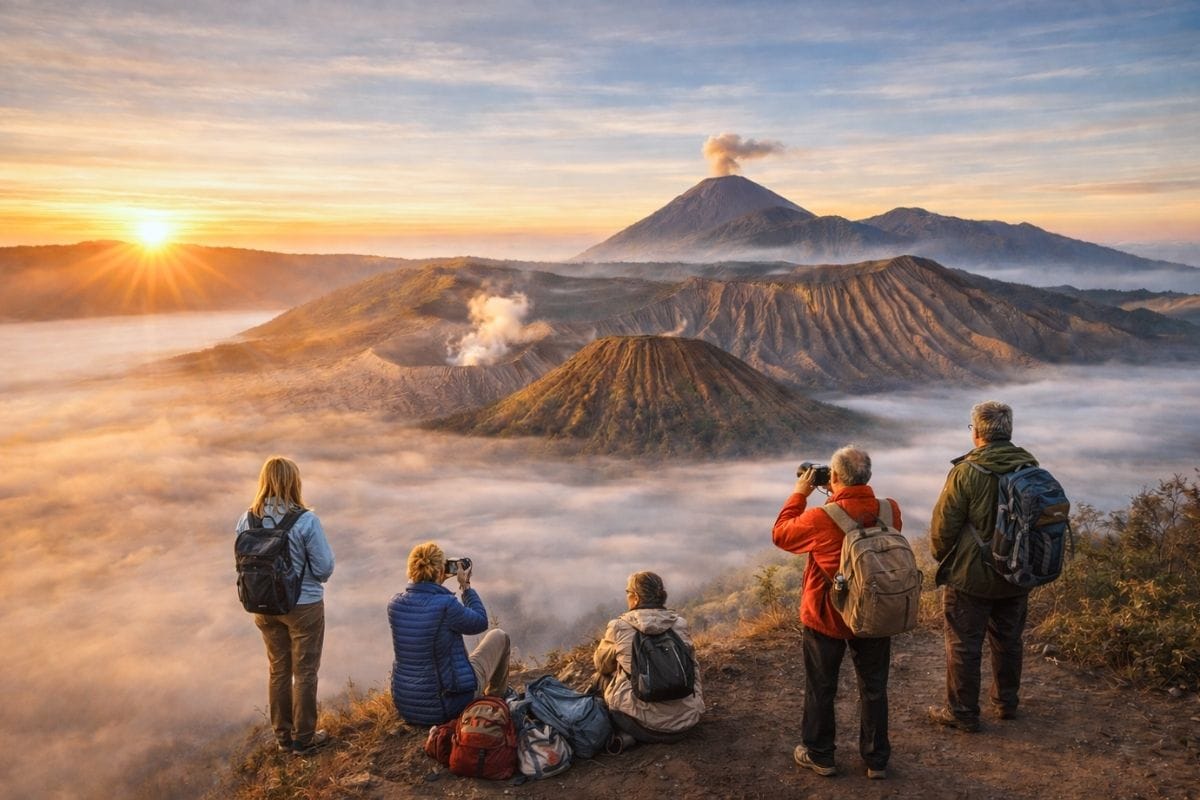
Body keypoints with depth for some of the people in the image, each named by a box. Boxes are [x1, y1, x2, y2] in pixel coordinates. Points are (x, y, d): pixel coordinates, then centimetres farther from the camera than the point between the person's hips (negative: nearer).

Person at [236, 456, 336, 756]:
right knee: (305, 672, 12)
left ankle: (283, 735, 34)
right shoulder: (306, 521, -22)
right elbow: (324, 567, -17)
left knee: (278, 670, 21)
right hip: (304, 606, -4)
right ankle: (303, 738, 24)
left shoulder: (247, 520, -9)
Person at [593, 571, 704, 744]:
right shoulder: (679, 624, 0)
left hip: (641, 723, -3)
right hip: (685, 722, 3)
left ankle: (626, 735, 8)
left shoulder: (619, 627, -7)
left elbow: (602, 665, 11)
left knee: (603, 677, 22)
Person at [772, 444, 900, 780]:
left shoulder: (820, 518, -25)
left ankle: (819, 756, 31)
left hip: (826, 617, -3)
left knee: (821, 689, 16)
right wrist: (841, 498, 6)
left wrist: (800, 494, 0)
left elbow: (781, 534, -7)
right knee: (873, 688, 19)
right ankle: (876, 759, 32)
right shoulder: (890, 511, -14)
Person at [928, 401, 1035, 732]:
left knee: (963, 646, 6)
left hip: (971, 577, -6)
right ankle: (1006, 702, 36)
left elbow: (943, 526, -16)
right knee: (1008, 641, 21)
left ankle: (962, 713, 16)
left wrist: (942, 557, 4)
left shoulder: (966, 472, -21)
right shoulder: (1031, 467, -3)